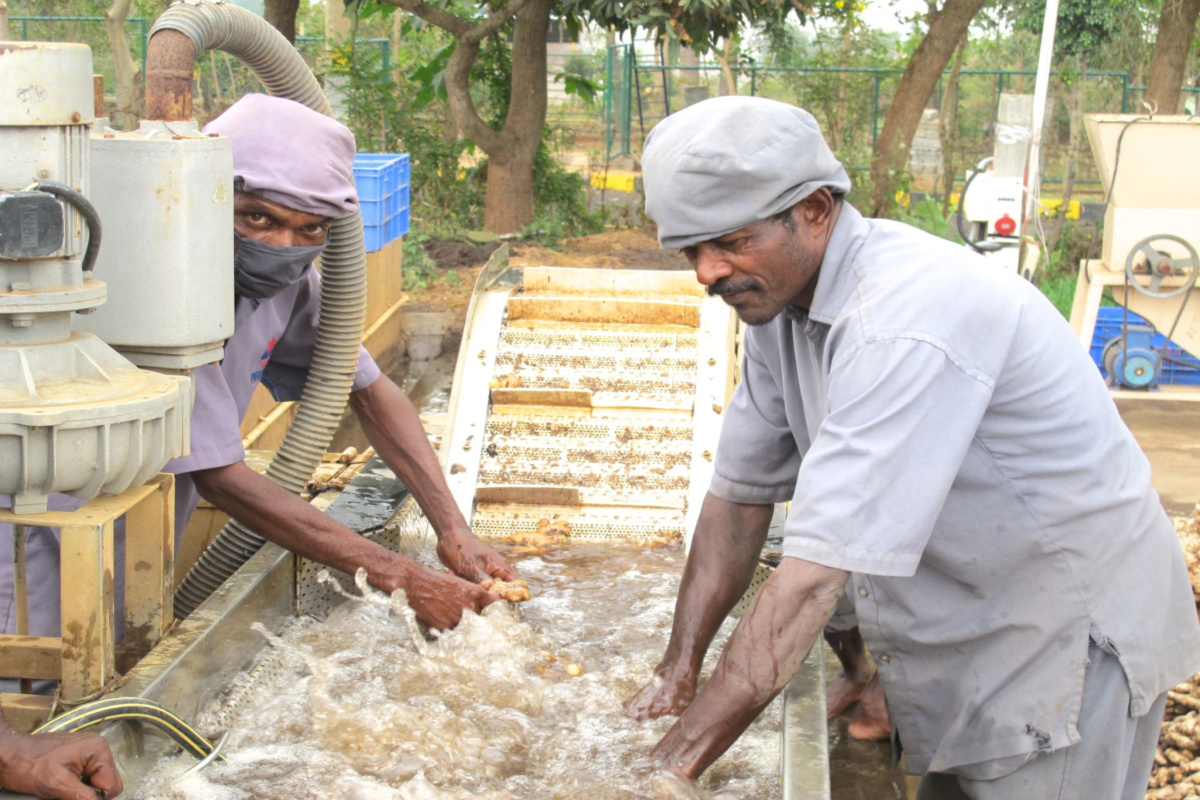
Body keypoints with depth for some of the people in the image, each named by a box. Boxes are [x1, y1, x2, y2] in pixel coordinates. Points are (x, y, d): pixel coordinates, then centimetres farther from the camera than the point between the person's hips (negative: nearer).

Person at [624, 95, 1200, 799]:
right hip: (969, 636, 8)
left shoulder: (905, 321, -32)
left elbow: (816, 576, -35)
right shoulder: (780, 294, -3)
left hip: (1071, 635, -8)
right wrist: (678, 671, -3)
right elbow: (741, 497, 3)